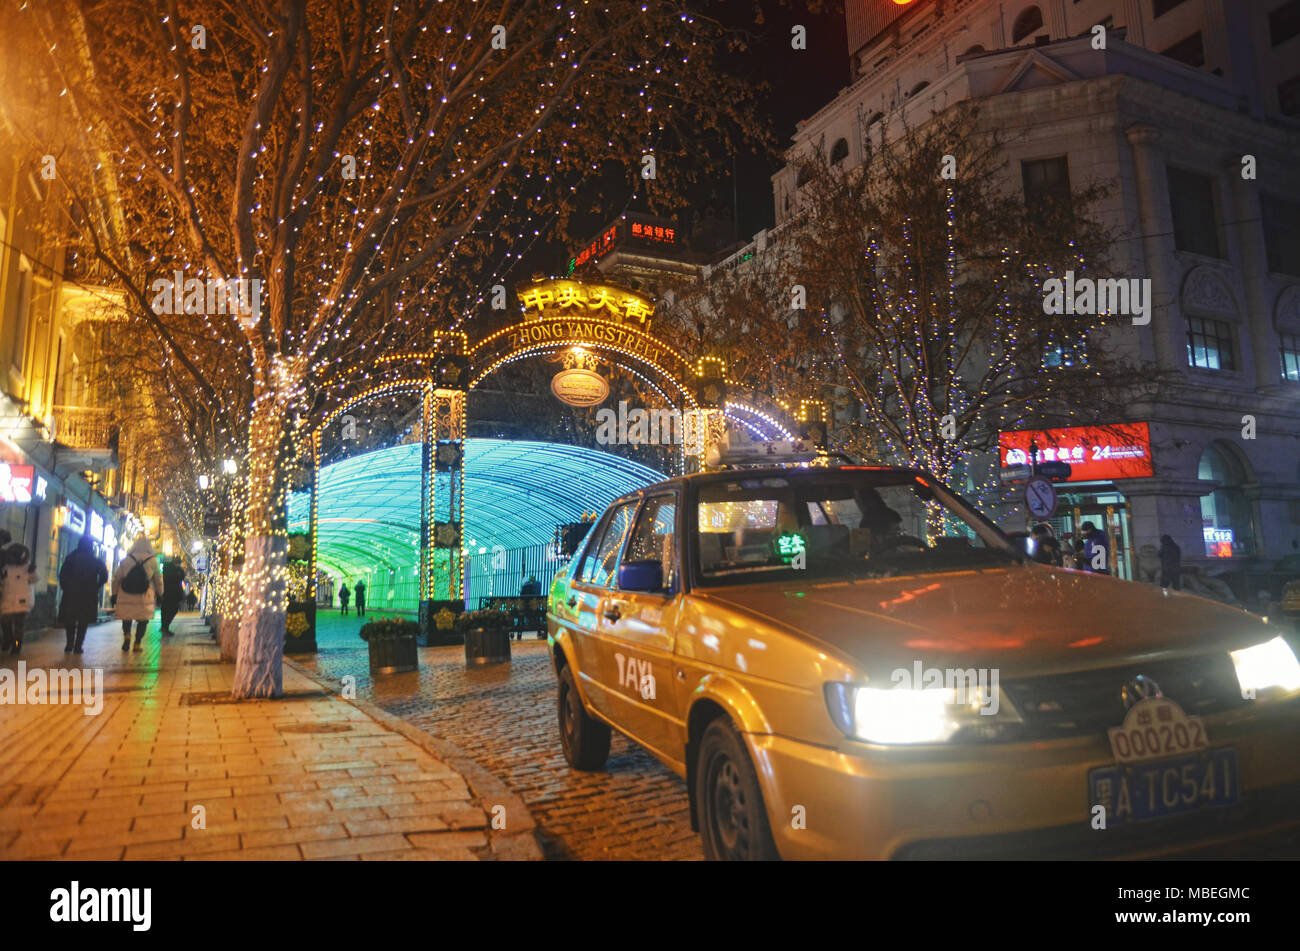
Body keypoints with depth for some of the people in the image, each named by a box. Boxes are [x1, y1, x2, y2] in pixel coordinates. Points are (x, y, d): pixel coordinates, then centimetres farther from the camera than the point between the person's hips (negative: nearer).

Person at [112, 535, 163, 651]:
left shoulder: (126, 559, 2)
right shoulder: (153, 560, 0)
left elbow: (116, 578, 4)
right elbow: (158, 580, 5)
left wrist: (114, 594, 11)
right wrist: (159, 594, 15)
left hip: (126, 595, 1)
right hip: (145, 597, -1)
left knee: (126, 616, 16)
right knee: (143, 619, 10)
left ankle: (127, 635, -10)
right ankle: (137, 643, 5)